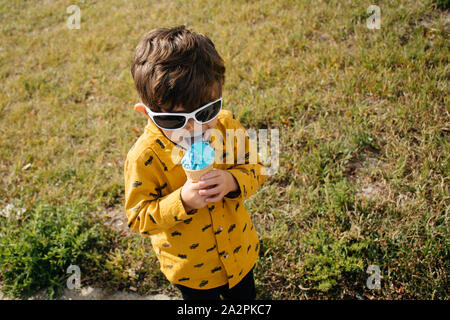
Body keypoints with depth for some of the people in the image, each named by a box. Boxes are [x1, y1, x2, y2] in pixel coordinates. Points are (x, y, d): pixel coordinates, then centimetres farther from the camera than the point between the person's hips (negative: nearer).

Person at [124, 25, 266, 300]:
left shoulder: (226, 125, -19)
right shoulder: (144, 157, -29)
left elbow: (255, 170, -8)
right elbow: (138, 218, -21)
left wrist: (232, 181, -31)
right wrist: (182, 201, -37)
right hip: (190, 267, -3)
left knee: (245, 295, 31)